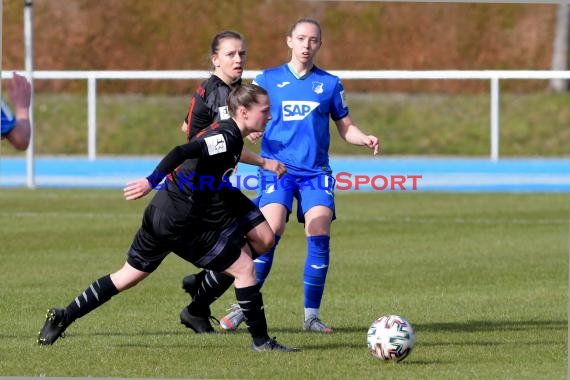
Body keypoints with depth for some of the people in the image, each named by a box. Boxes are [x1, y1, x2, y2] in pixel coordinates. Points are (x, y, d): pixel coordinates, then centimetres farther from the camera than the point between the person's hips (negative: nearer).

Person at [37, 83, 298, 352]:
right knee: (244, 268, -1)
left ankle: (63, 317, 14)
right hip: (182, 221, -10)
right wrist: (152, 182, -36)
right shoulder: (228, 138, -16)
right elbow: (181, 153, -29)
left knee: (129, 275, 16)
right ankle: (260, 340, 4)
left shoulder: (221, 131, 13)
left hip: (162, 211, 10)